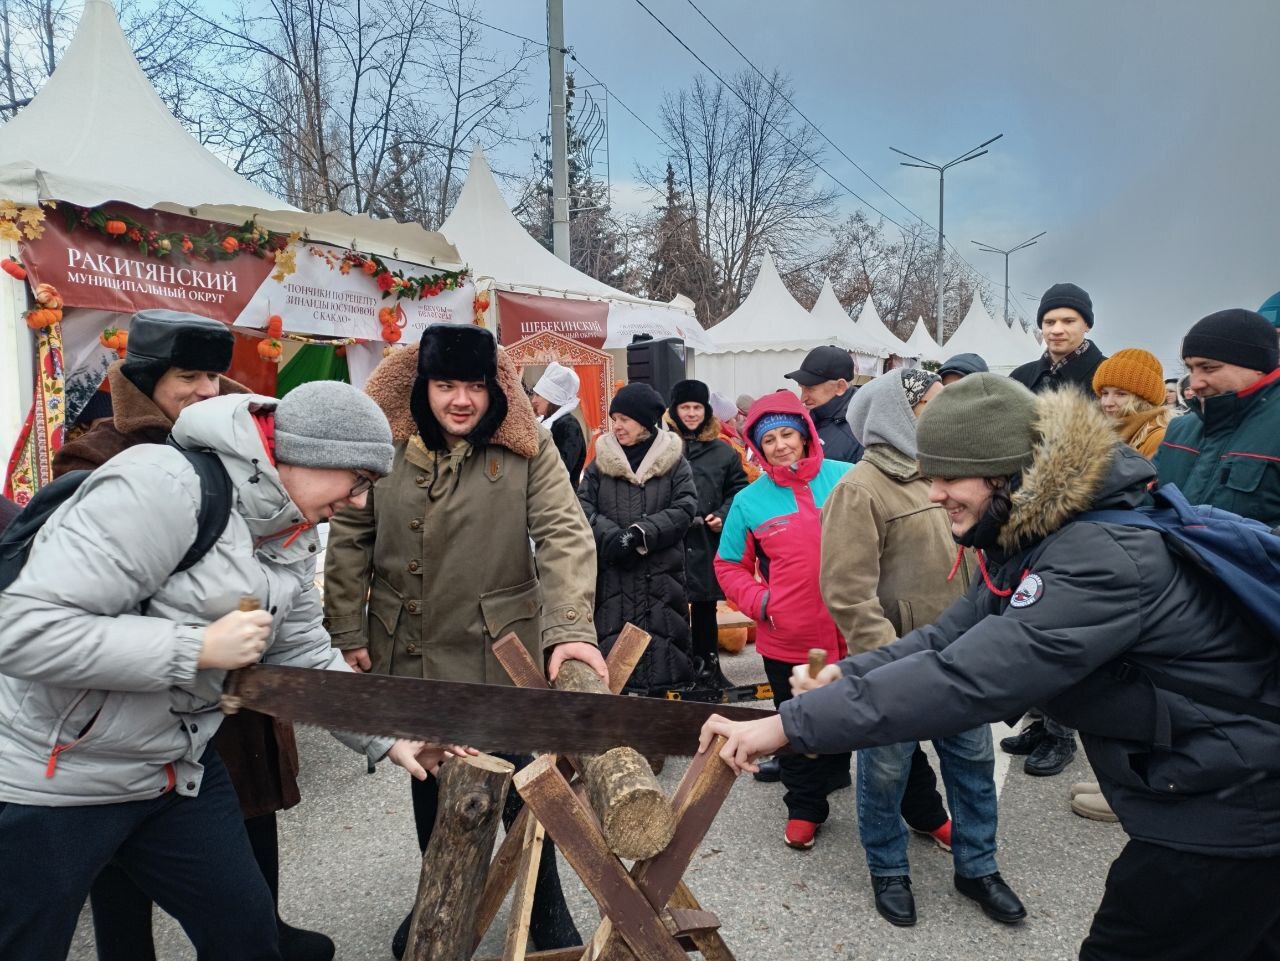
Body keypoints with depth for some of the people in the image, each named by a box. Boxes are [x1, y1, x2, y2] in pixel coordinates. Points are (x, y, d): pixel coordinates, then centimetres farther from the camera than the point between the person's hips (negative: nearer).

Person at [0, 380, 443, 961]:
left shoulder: (293, 535, 0)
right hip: (52, 780, -7)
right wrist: (199, 647, -30)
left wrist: (387, 740, -1)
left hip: (180, 768, 7)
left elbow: (306, 658, 7)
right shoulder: (164, 486, -28)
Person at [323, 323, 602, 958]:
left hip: (504, 651, -2)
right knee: (427, 780, 18)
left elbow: (564, 536, -17)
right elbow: (350, 540, 3)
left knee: (520, 784, 4)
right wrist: (348, 630, 2)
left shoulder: (528, 448, -9)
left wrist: (570, 628, -29)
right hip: (409, 650, 3)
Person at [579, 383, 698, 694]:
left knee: (660, 637, 2)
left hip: (662, 575, -1)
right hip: (611, 574, 2)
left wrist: (639, 534, -16)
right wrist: (610, 536, -16)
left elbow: (685, 508, -6)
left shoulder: (673, 461, 3)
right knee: (611, 639, 2)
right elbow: (583, 506, 2)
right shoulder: (600, 462, 9)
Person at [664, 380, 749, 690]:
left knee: (705, 607, 15)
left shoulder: (723, 451, 8)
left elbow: (739, 490, 12)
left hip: (707, 544, 3)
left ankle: (708, 667, 28)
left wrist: (723, 515, -3)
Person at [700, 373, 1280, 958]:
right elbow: (955, 635, 0)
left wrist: (790, 723, -37)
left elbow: (967, 676, -39)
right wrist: (848, 675, -15)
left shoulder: (1104, 557, -33)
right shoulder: (1028, 536, 0)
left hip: (1229, 807, -8)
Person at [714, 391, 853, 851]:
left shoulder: (848, 479, -6)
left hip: (853, 631, 0)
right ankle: (804, 807, 32)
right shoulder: (750, 501, -3)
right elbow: (729, 565, 8)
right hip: (788, 640, 0)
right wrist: (757, 599, -8)